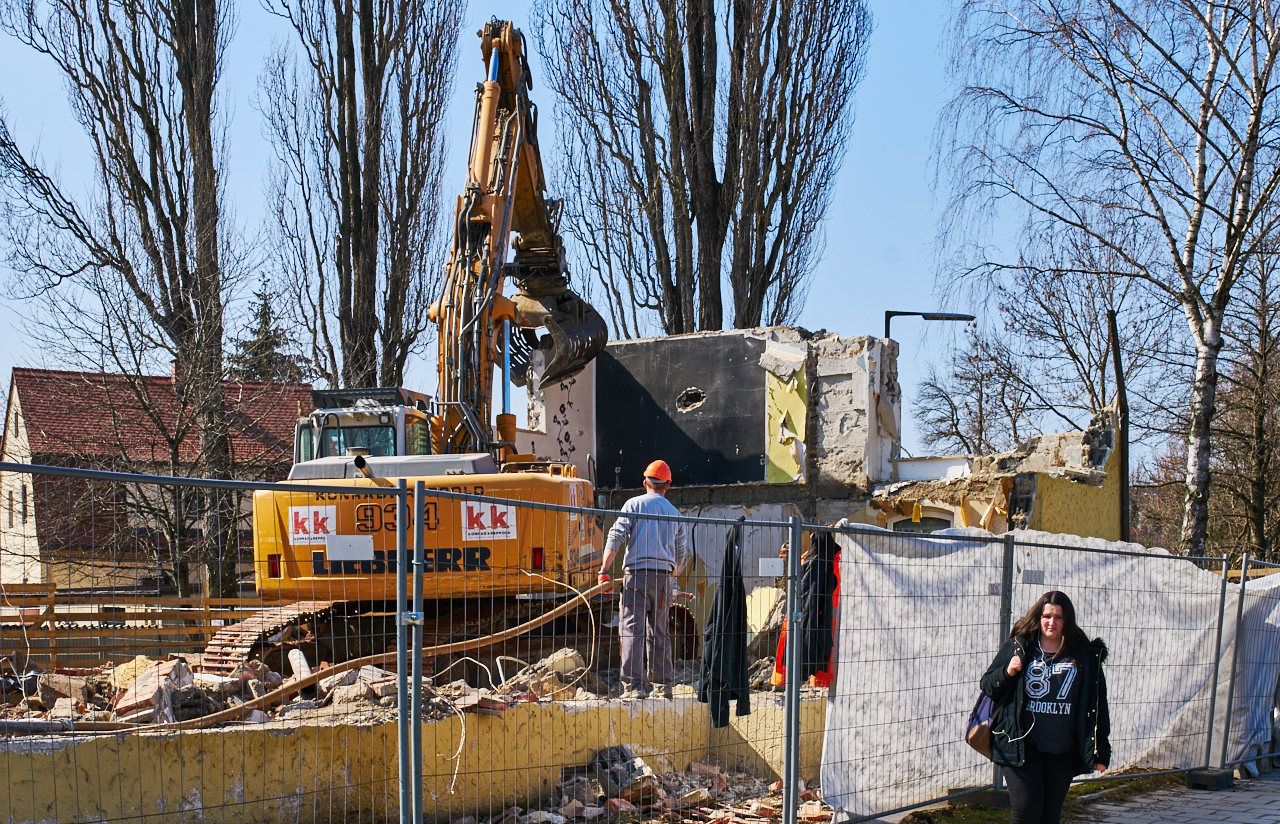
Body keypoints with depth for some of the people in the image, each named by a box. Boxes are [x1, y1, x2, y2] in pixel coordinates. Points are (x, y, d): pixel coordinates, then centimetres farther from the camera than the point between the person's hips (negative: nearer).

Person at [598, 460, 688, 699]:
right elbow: (681, 553, 21)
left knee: (632, 630, -6)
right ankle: (662, 684, 14)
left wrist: (604, 571, -6)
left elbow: (616, 538, -5)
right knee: (659, 632, 13)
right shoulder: (674, 513, 17)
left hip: (637, 573, -4)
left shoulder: (634, 504, 5)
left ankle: (634, 685, -13)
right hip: (664, 576, 4)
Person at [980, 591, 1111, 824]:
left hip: (1062, 752, 2)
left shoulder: (1085, 656, 2)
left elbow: (1097, 706, 5)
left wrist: (1099, 752, 2)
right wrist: (1007, 672, -16)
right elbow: (988, 685, 5)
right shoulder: (1019, 647, 1)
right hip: (1022, 747, -2)